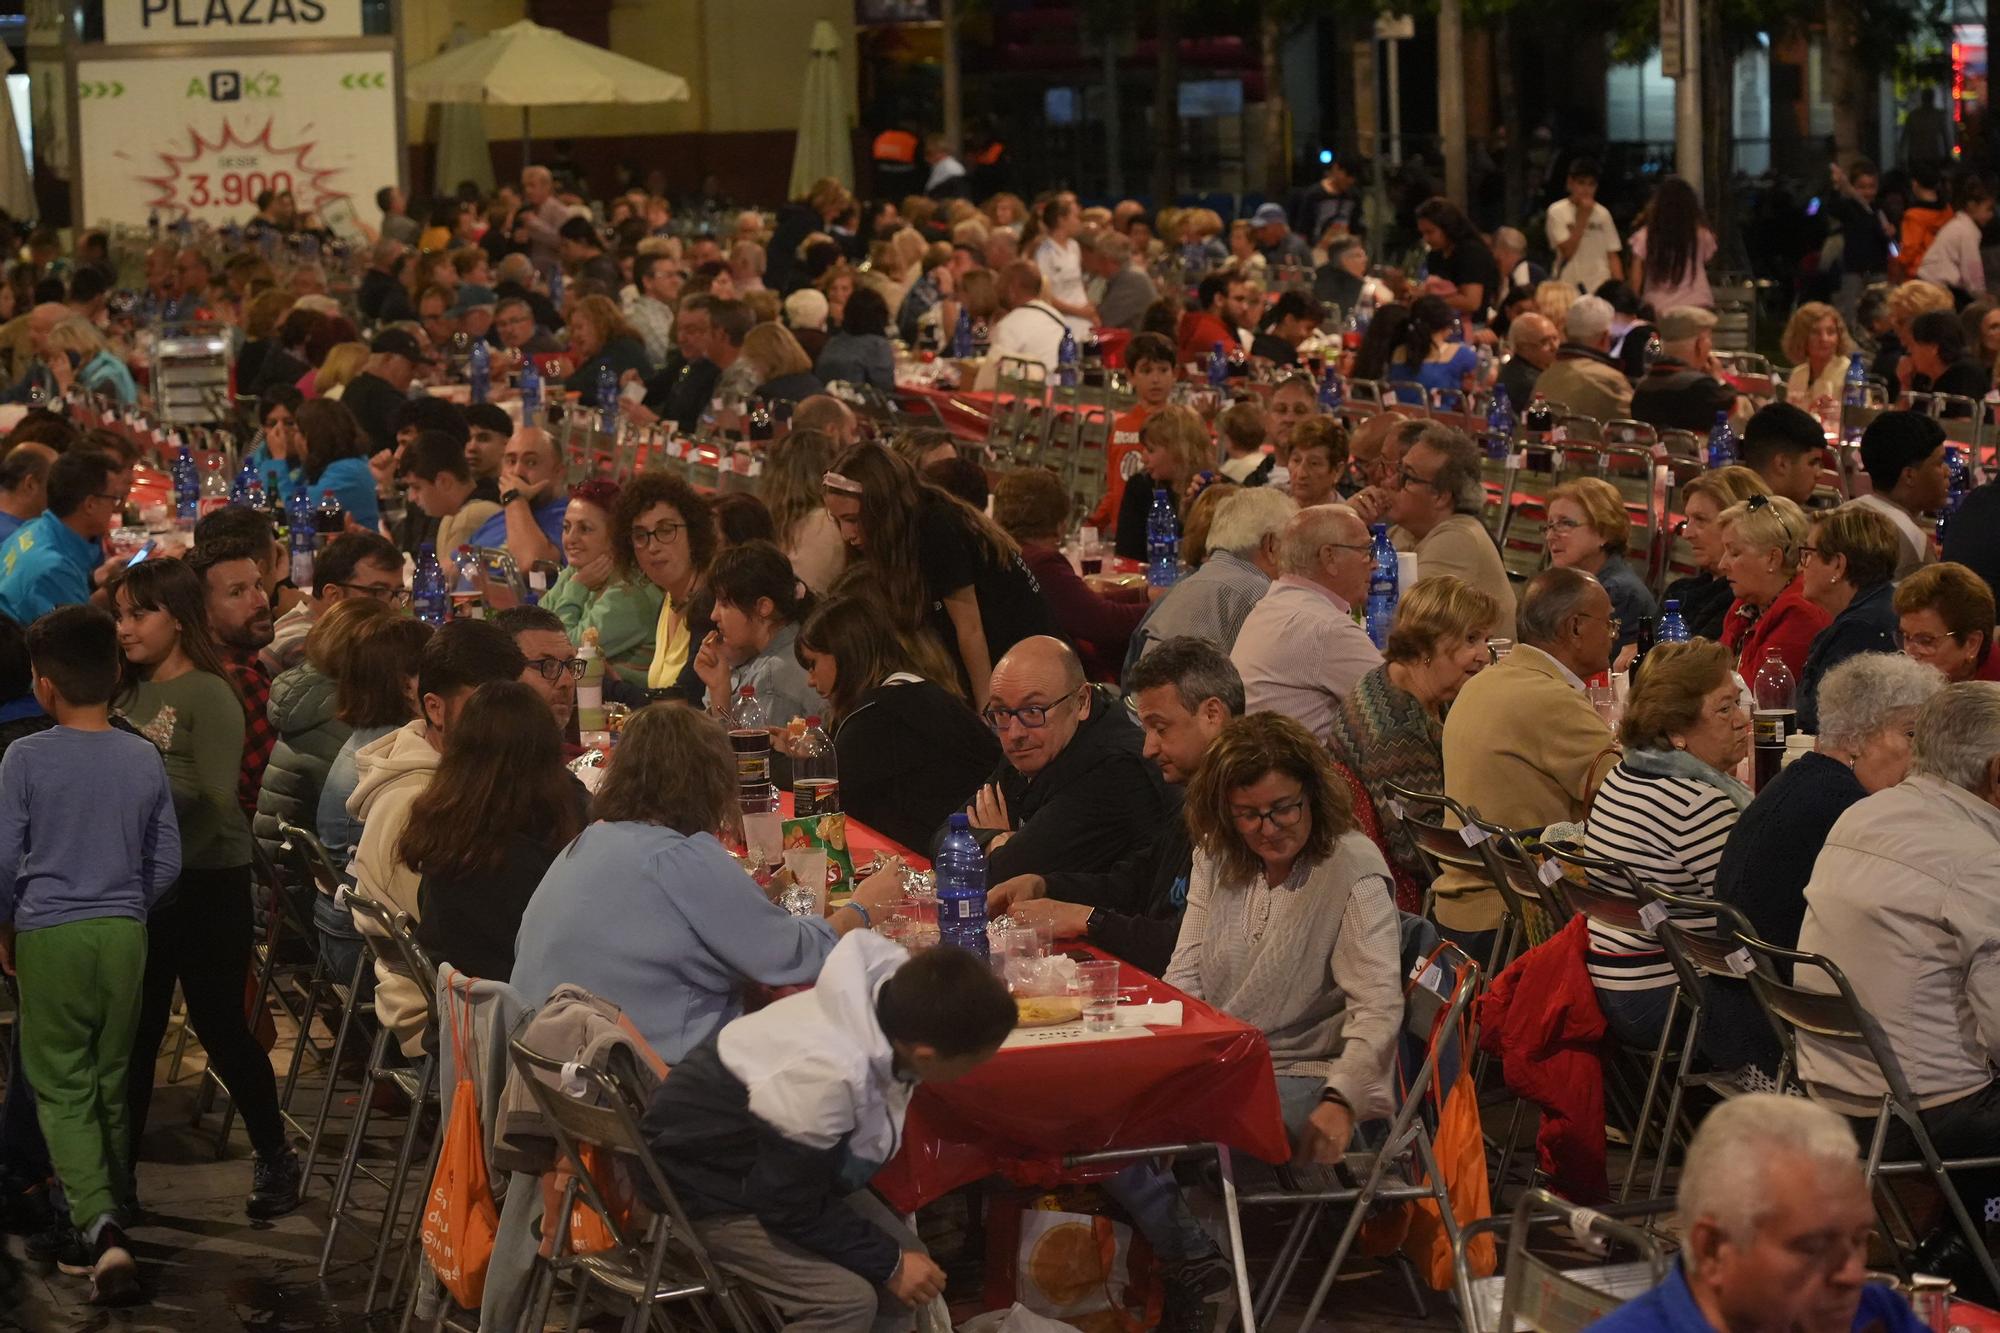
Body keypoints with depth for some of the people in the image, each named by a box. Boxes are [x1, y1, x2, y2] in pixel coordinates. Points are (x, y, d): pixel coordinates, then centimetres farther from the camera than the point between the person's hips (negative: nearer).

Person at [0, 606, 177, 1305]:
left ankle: (100, 1227, -18)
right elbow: (167, 864, 7)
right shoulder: (144, 758, 1)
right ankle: (116, 1208, 29)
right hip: (125, 933, 3)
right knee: (114, 1080, 17)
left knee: (62, 1088, 1)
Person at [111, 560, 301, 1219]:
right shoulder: (129, 694, 10)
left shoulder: (208, 695, -11)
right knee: (135, 1030, 10)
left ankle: (275, 1157, 18)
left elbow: (214, 800, -18)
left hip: (205, 884, -6)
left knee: (221, 1027, 1)